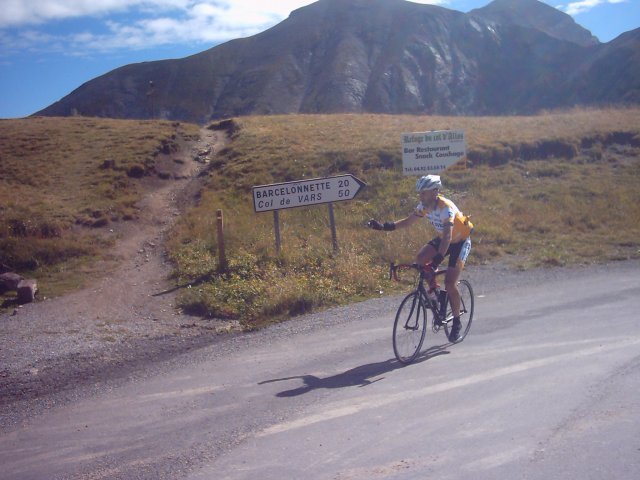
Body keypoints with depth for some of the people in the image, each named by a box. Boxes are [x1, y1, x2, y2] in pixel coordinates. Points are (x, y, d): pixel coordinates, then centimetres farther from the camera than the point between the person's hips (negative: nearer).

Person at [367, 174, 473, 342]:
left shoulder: (446, 208, -33)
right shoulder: (424, 206, -11)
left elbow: (447, 236, -43)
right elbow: (408, 221, -4)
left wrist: (438, 259, -55)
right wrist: (384, 226, -18)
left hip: (460, 241, -7)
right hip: (442, 238, 7)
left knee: (450, 284, -15)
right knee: (420, 258, -19)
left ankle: (456, 323, 3)